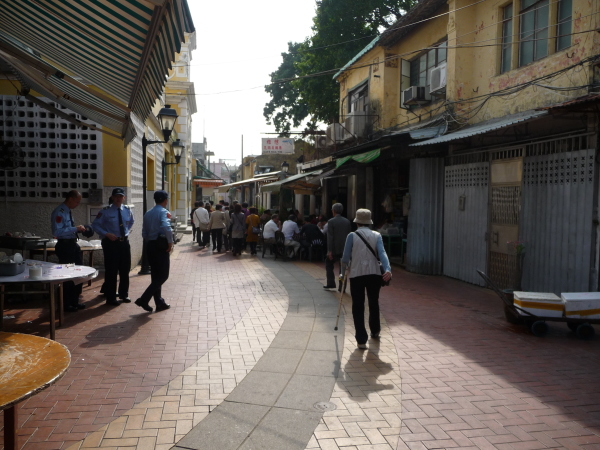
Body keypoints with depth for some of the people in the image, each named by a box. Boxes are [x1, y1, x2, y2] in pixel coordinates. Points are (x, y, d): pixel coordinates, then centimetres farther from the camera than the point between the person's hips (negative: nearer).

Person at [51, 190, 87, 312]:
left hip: (73, 245, 9)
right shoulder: (59, 212, -16)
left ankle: (74, 302, 28)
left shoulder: (68, 211, 13)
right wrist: (75, 228, -23)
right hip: (64, 246, -9)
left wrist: (78, 229, 6)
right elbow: (57, 231, -25)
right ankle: (66, 304, 16)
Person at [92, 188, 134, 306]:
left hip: (124, 242, 5)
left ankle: (124, 295, 28)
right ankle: (111, 298, 11)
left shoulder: (127, 210, 5)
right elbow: (95, 225, -5)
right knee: (111, 271, 0)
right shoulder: (105, 211, -9)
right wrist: (107, 234, -17)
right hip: (111, 242, -5)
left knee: (125, 270, 12)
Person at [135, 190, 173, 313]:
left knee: (155, 275, 13)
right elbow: (166, 227, -27)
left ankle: (160, 303, 19)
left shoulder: (148, 214, 14)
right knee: (163, 275, -2)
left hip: (150, 245, 8)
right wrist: (170, 242, -18)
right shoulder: (164, 212, -10)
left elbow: (144, 232, 15)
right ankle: (144, 299, -10)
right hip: (161, 245, -8)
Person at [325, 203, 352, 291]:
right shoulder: (347, 221, 5)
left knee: (329, 264, 14)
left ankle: (331, 285, 10)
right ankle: (342, 287, 8)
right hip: (345, 248, 4)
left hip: (335, 248, -4)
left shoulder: (331, 221, -9)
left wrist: (329, 251, -13)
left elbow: (330, 237, -13)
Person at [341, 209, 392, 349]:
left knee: (358, 307, 3)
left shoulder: (352, 236, 0)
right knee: (374, 303, 21)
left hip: (356, 274, -3)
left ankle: (361, 340, -3)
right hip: (374, 274, 3)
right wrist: (387, 269, -22)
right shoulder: (377, 235, 5)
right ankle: (375, 331, 39)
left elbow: (346, 257, -2)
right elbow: (382, 253, -11)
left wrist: (343, 272, 13)